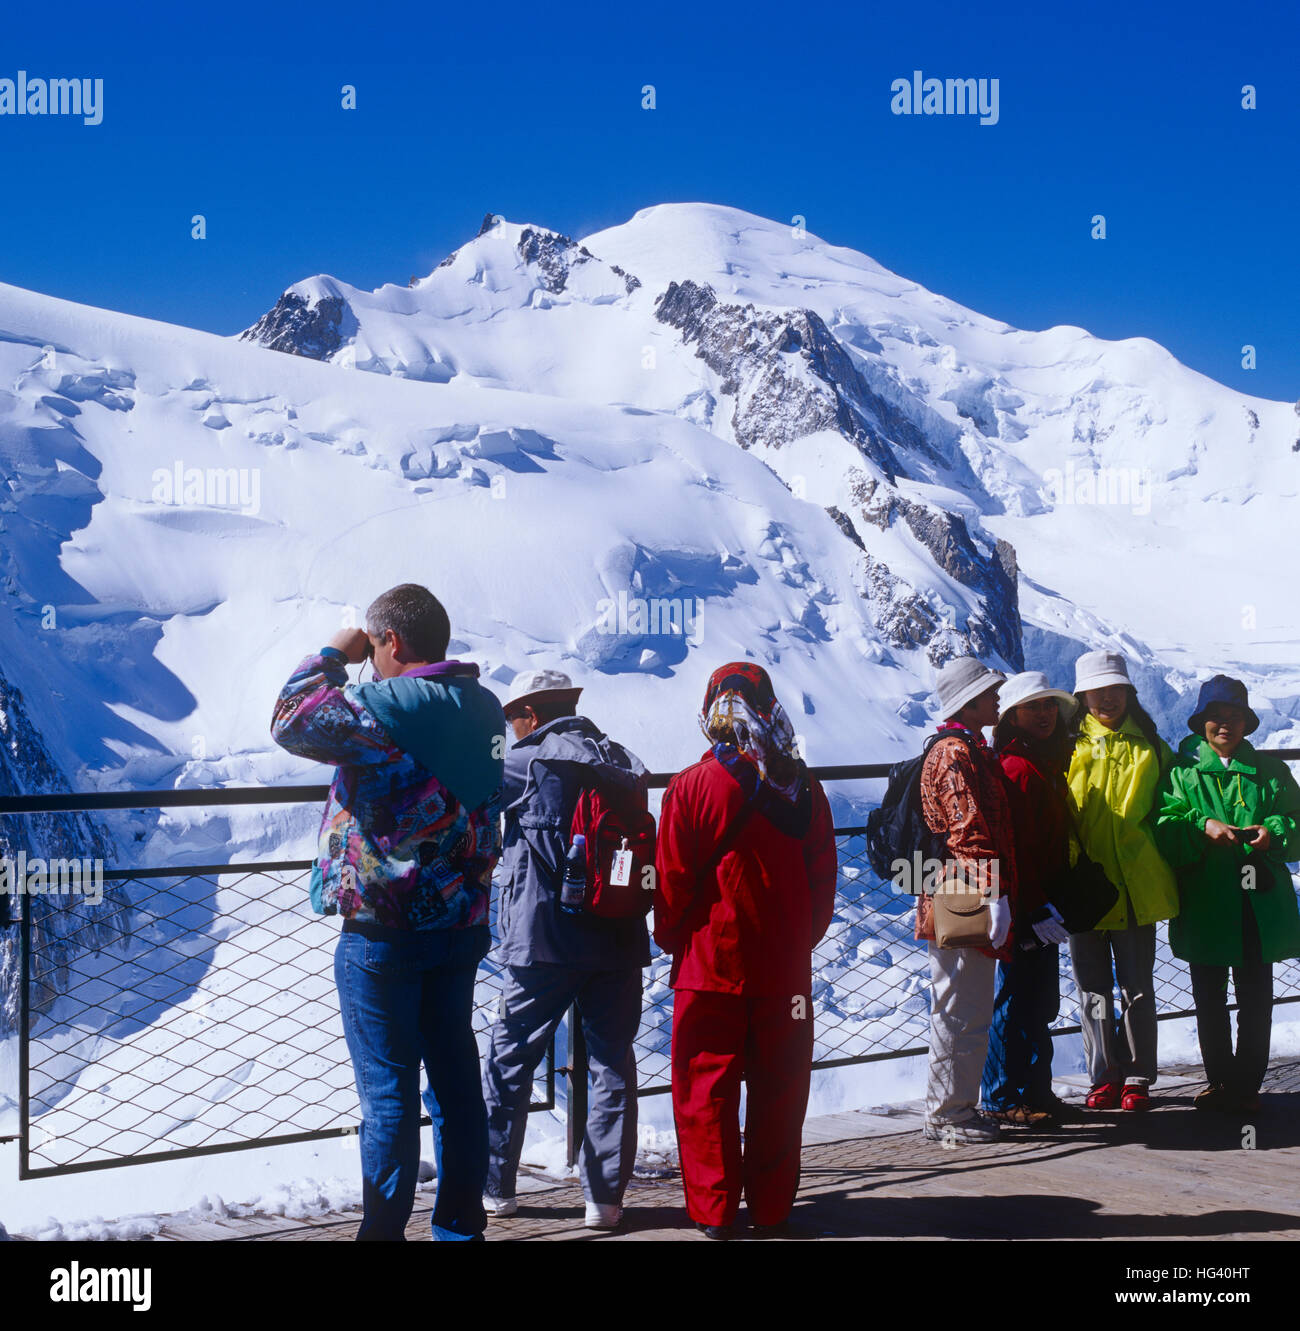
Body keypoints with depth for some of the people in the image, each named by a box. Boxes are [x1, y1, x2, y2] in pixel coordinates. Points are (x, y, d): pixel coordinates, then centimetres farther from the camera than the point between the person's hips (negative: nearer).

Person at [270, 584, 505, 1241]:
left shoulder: (381, 708, -19)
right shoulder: (483, 708, 5)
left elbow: (291, 721, -9)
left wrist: (332, 656, 3)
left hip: (383, 934, -7)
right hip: (461, 926, 7)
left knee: (388, 1092, 0)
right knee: (456, 1079, 13)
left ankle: (384, 1228, 8)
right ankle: (459, 1222, 22)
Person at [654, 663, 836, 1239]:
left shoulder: (691, 787, -10)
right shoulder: (802, 788, 0)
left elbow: (672, 883, -7)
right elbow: (823, 877, 5)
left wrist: (674, 942, 9)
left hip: (710, 965, -3)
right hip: (785, 970, 3)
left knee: (705, 1088, 6)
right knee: (778, 1089, 11)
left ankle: (713, 1210, 8)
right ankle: (771, 1211, 18)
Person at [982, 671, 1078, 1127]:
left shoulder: (1050, 764, 15)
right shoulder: (1017, 768, -15)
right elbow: (1012, 846, -20)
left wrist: (1051, 903, 15)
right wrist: (1036, 909, -22)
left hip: (1042, 907, 9)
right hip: (1024, 910, -9)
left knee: (1041, 1003, 15)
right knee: (1017, 1000, -2)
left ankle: (1036, 1093, 24)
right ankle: (1003, 1099, 7)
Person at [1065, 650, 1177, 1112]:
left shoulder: (1149, 747, 8)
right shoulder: (1069, 746, 5)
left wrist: (1161, 864, 3)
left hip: (1136, 885, 0)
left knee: (1137, 988, 4)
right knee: (1093, 990, 7)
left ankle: (1137, 1078, 14)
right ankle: (1104, 1077, 16)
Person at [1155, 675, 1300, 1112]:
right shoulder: (1181, 772, 6)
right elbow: (1164, 828, -5)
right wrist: (1202, 825, -21)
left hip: (1259, 906, 0)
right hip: (1203, 904, 0)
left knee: (1255, 999, 0)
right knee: (1209, 999, 8)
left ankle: (1247, 1084, 8)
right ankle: (1219, 1081, 19)